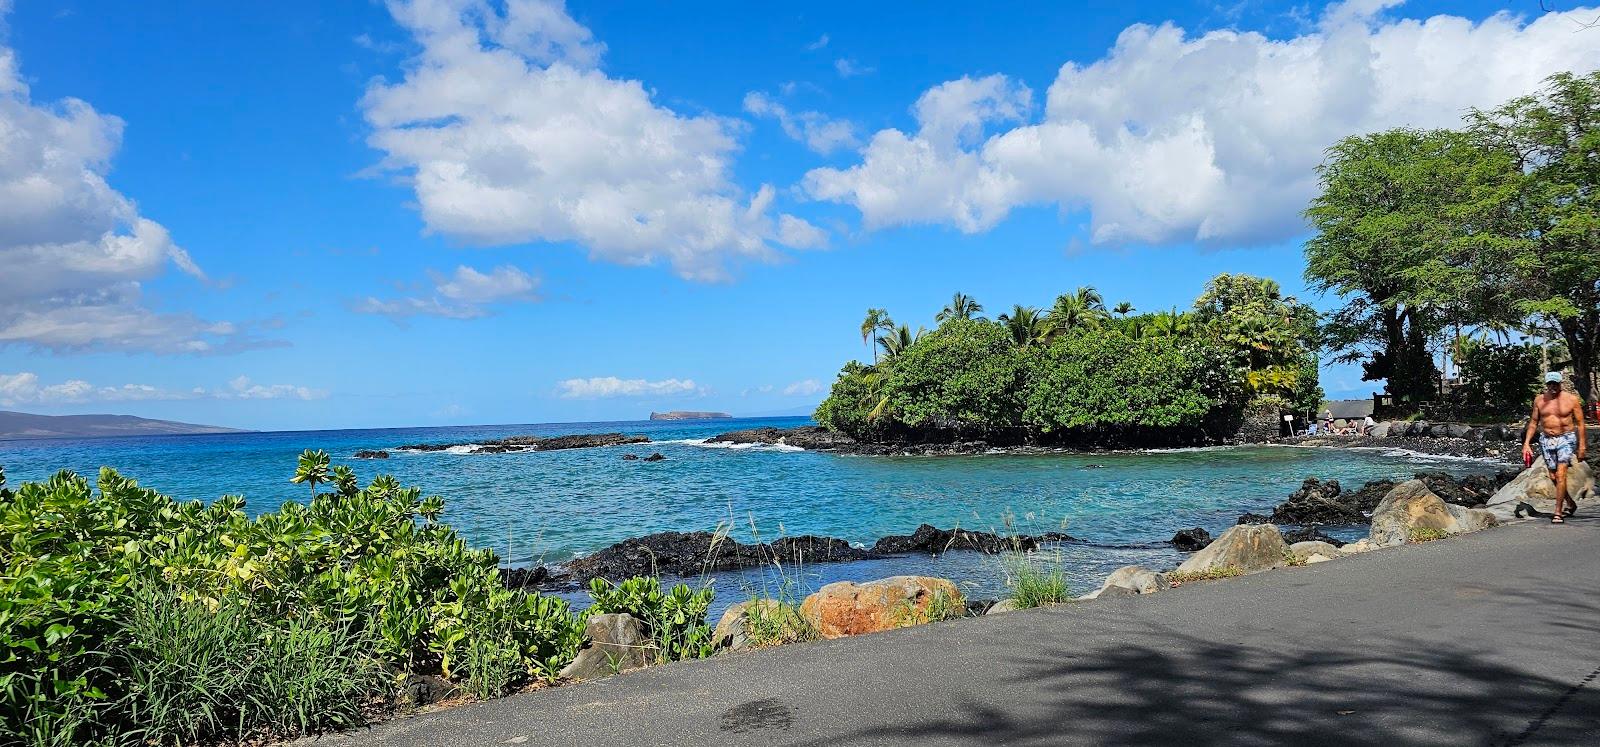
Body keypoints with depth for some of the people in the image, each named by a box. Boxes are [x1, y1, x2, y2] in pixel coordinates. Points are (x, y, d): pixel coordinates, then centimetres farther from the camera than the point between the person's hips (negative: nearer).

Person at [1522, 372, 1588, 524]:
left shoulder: (1572, 399, -3)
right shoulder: (1539, 400, 5)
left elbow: (1580, 423, 0)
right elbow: (1533, 422, 11)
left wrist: (1582, 445, -4)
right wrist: (1526, 443, 5)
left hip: (1566, 439, -4)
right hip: (1546, 440, 4)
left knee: (1561, 474, -14)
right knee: (1553, 476, 9)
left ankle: (1558, 512, -11)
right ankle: (1570, 503, 33)